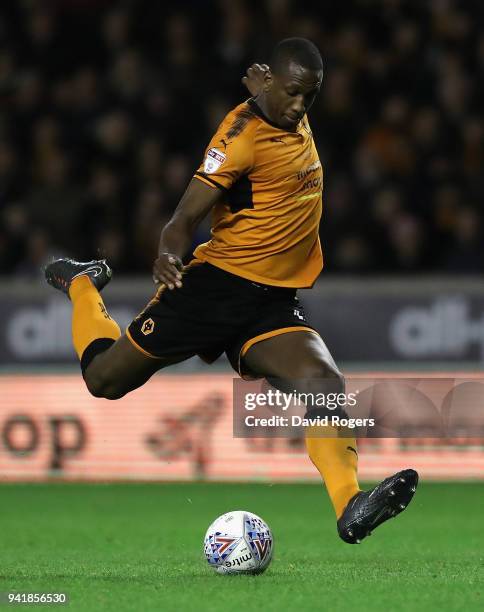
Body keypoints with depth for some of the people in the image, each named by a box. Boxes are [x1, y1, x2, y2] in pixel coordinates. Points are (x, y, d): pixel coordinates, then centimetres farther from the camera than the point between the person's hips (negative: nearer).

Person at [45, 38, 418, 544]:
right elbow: (187, 215, -20)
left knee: (325, 384, -22)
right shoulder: (244, 134, -14)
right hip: (218, 285, -6)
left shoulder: (298, 124, 11)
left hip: (273, 305, 6)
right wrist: (169, 254, -40)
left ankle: (349, 507, -36)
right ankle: (82, 284, 38)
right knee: (105, 379, 8)